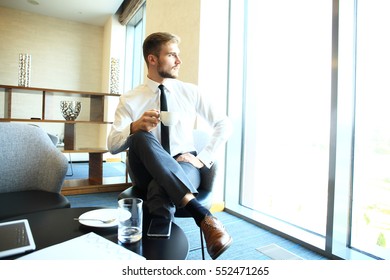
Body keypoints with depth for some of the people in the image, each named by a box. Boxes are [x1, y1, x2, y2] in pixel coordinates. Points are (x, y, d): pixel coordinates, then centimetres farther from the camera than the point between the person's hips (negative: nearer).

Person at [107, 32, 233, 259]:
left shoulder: (191, 92, 6)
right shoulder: (130, 100, 2)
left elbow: (224, 124, 5)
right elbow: (112, 145, -6)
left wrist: (203, 158, -8)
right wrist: (135, 127, -29)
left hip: (184, 167, -1)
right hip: (147, 171, 1)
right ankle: (203, 215, -43)